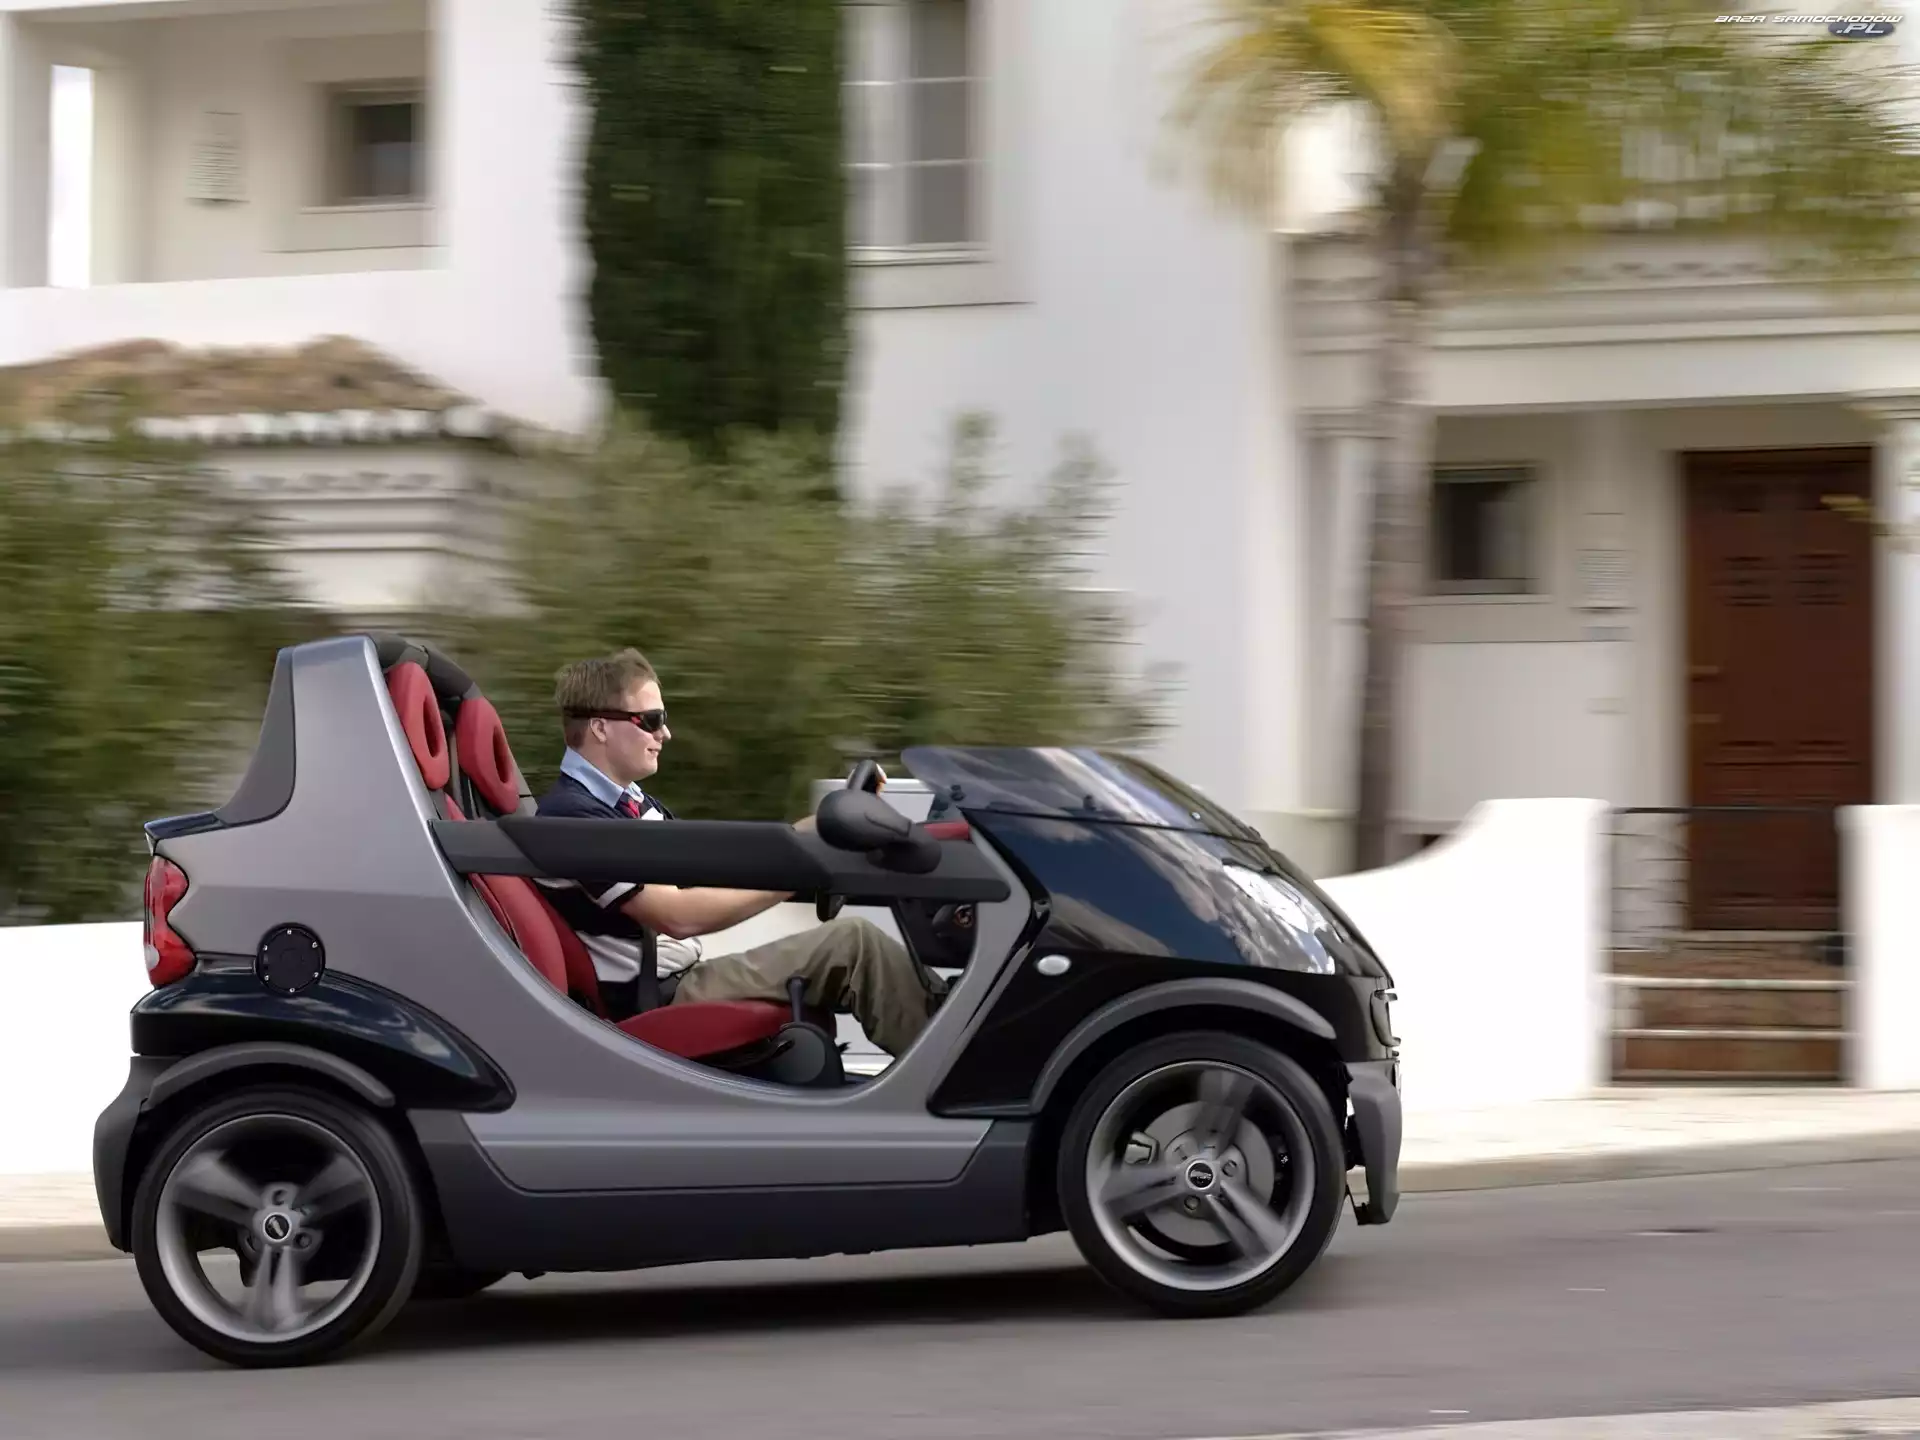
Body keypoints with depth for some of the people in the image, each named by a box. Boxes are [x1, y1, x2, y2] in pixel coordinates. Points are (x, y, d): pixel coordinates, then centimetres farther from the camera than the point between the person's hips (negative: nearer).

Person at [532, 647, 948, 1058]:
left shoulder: (629, 802, 16)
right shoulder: (570, 816, -16)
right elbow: (677, 916, -24)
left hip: (687, 978, 10)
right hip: (655, 1004, -10)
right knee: (852, 942, -15)